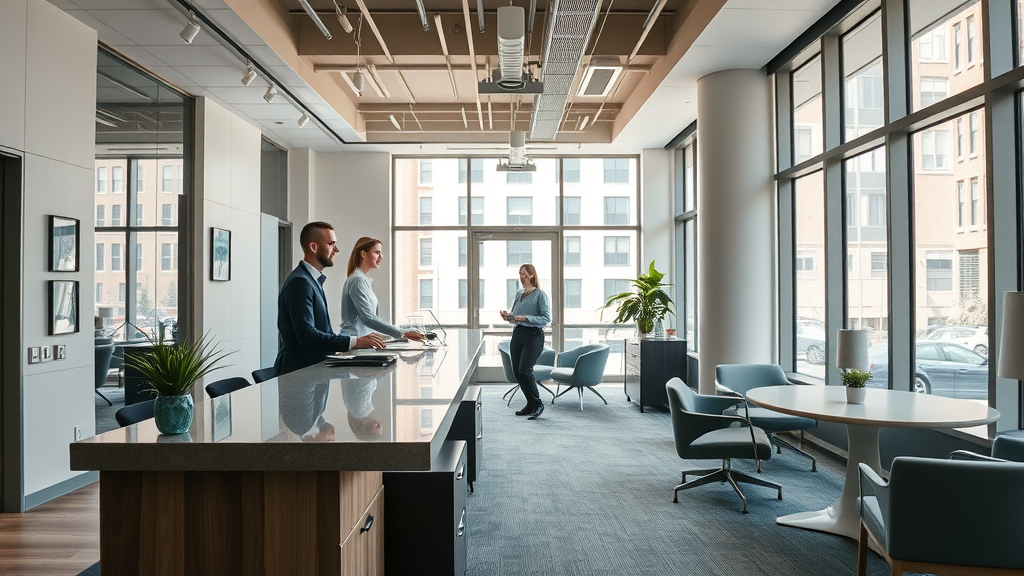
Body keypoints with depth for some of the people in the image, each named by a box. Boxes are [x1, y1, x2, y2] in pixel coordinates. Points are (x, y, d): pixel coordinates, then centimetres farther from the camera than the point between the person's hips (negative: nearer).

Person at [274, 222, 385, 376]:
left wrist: (357, 341, 4)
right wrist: (354, 342, -23)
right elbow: (306, 334, -22)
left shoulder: (313, 280, 17)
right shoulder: (299, 282, -12)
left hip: (312, 366, 9)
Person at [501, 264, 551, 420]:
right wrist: (508, 316, 1)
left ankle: (538, 404, 0)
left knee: (524, 370, -15)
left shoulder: (540, 294, -5)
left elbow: (546, 319, -11)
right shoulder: (518, 294, 15)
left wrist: (525, 318, -18)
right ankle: (530, 404, 17)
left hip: (533, 336, -7)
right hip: (517, 335, 7)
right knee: (516, 371, 5)